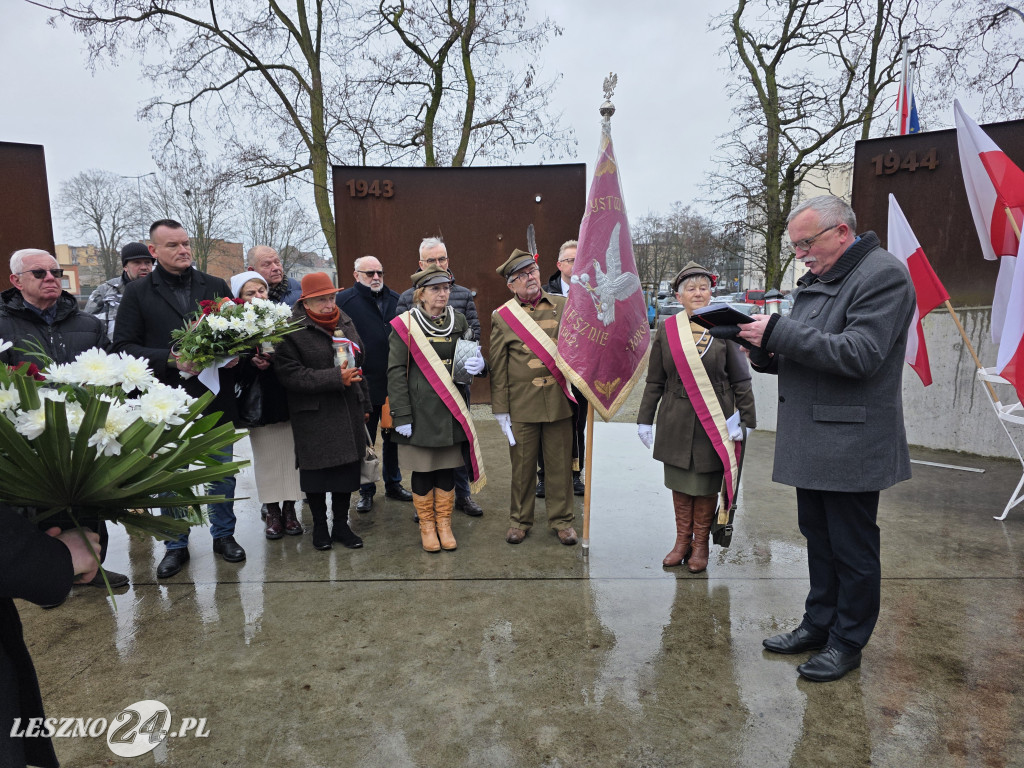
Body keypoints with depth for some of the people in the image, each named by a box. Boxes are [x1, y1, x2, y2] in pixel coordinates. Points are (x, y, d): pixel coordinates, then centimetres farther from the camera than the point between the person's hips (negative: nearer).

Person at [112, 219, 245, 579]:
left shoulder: (216, 287, 6)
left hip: (216, 400, 1)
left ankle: (223, 534, 32)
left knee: (223, 473, 13)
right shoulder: (137, 292, 1)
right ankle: (176, 546, 29)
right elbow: (123, 347, -5)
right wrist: (171, 358, -19)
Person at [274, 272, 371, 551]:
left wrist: (365, 404, 18)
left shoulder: (345, 322, 11)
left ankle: (341, 525, 24)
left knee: (347, 468, 8)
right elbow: (290, 374, -18)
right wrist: (335, 378, -20)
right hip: (313, 415, -5)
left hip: (349, 410, 5)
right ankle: (319, 525, 26)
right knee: (316, 471, 6)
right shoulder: (292, 329, -10)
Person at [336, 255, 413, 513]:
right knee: (364, 440, 8)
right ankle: (366, 491, 22)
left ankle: (393, 484, 31)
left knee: (392, 436, 15)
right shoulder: (344, 301, -5)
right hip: (363, 383, -4)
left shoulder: (395, 299, 10)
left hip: (394, 383, 4)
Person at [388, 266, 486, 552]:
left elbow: (472, 355, 17)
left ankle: (444, 524, 27)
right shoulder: (405, 325, -5)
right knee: (423, 470, 7)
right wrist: (401, 416, -11)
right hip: (420, 410, -3)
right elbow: (396, 373, -7)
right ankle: (427, 526, 25)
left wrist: (477, 363, -9)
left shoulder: (459, 321, 6)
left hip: (451, 410, 3)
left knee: (447, 469, 11)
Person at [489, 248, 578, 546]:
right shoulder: (502, 316, 1)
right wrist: (500, 408, 0)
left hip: (558, 401, 1)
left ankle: (561, 519, 27)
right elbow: (497, 366, 2)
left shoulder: (563, 306, 5)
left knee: (560, 464, 9)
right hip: (521, 405, -1)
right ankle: (520, 519, 27)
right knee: (522, 465, 9)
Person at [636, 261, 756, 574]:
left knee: (707, 484, 8)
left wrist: (746, 419, -1)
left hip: (713, 421, -1)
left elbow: (741, 380, 2)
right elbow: (655, 381, 6)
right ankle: (682, 541, 28)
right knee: (680, 481, 11)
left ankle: (701, 544, 26)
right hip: (677, 422, 1)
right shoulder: (667, 330, 1)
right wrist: (645, 419, 6)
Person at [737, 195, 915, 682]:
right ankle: (819, 624, 33)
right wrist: (765, 351, -1)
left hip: (850, 444, -9)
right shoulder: (816, 280, 16)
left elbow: (859, 354, -23)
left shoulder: (883, 274, -11)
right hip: (811, 441, 9)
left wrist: (779, 333, -22)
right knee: (819, 540, 18)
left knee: (852, 548, 6)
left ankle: (848, 642, 21)